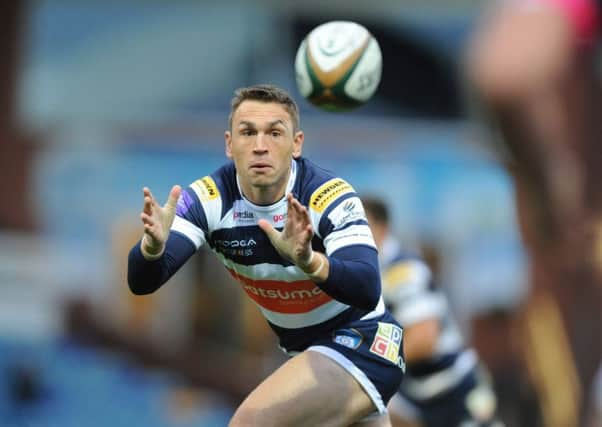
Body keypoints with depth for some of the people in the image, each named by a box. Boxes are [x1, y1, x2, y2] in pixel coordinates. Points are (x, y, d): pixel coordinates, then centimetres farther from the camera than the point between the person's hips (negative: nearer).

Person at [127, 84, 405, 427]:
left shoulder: (329, 197, -24)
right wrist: (153, 247, -46)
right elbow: (142, 282, -23)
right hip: (304, 349, 6)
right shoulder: (209, 199, -13)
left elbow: (367, 292, -37)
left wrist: (309, 262, -57)